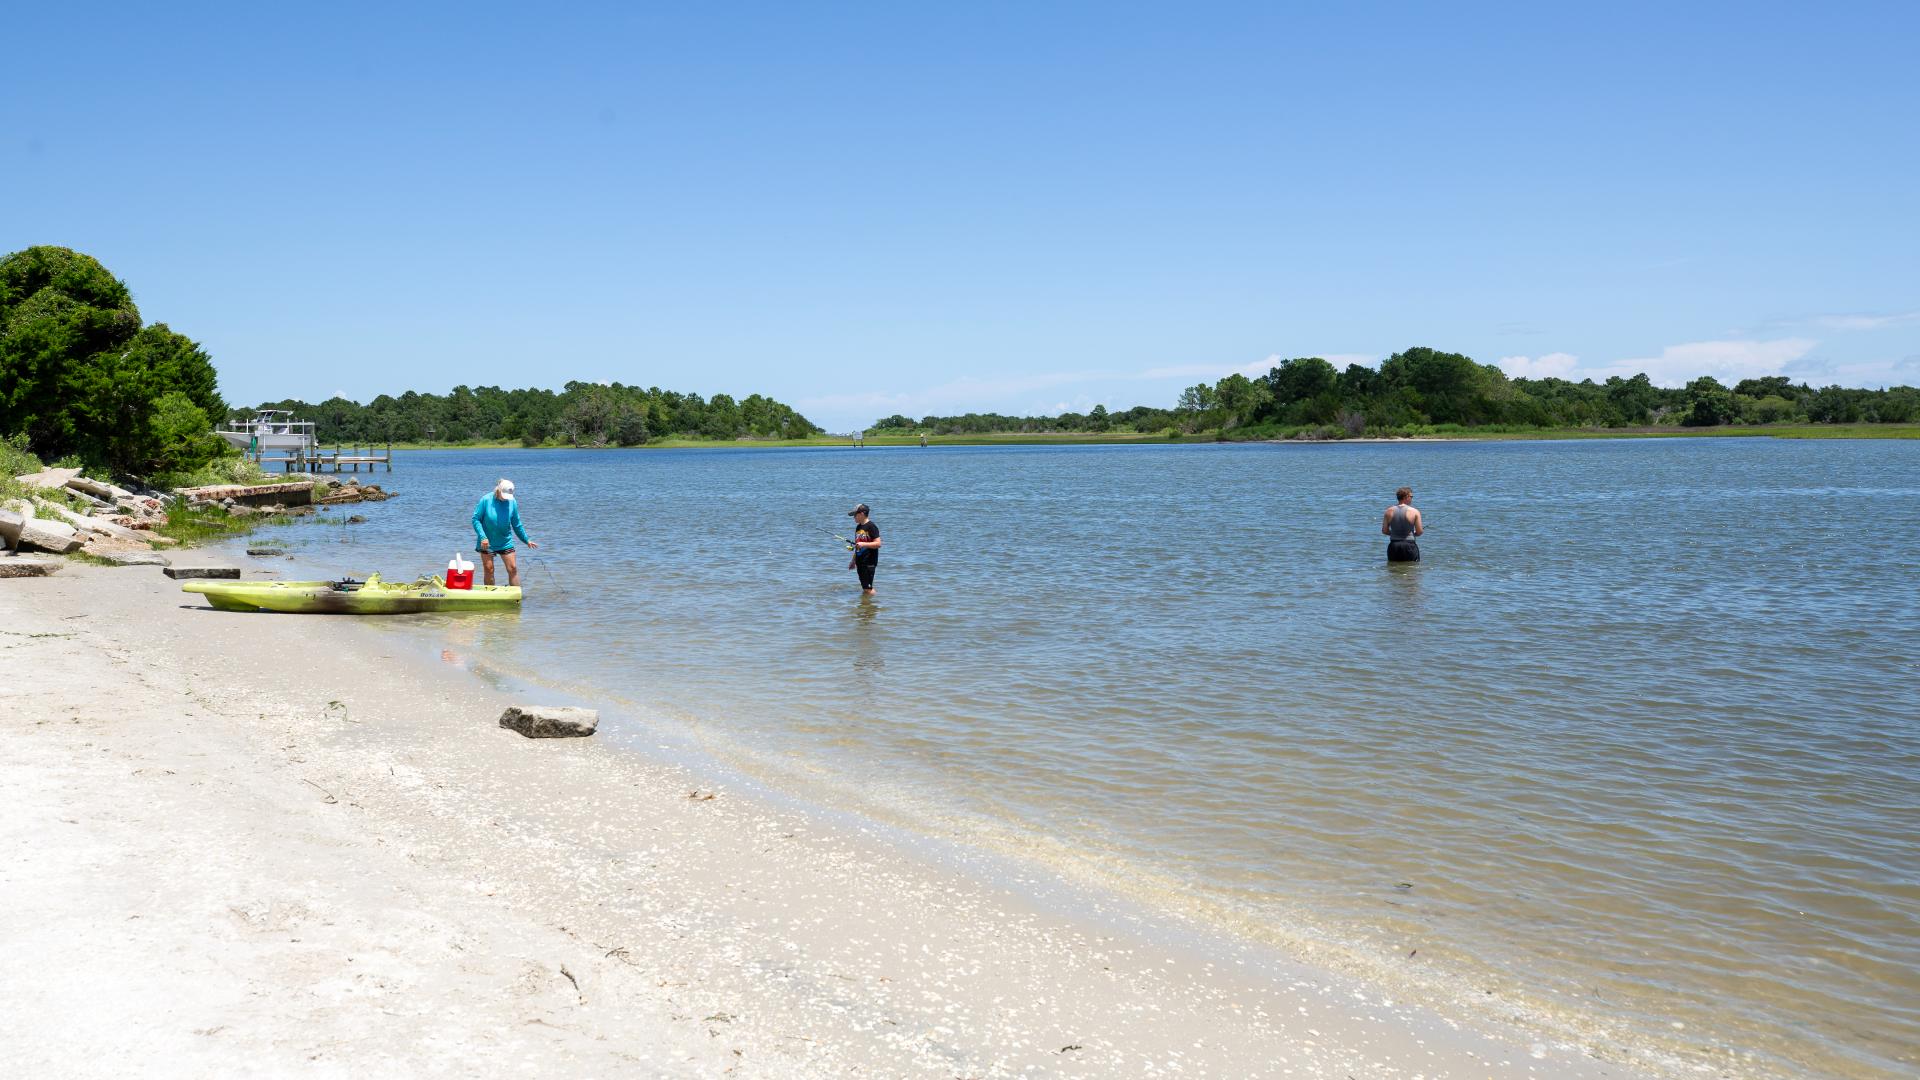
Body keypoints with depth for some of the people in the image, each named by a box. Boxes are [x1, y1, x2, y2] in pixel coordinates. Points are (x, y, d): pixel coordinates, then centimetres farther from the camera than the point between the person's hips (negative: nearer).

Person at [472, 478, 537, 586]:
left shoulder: (512, 502, -3)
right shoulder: (486, 500, -12)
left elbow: (516, 524, 7)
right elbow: (476, 519, -9)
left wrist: (526, 540, 10)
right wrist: (483, 537, -20)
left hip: (505, 542, 2)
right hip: (487, 543, -2)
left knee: (513, 568, -1)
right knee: (488, 570, 3)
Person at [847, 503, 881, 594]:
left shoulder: (871, 527, -11)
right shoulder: (858, 527, 15)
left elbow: (878, 544, -17)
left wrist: (864, 544, -26)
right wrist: (853, 560, 24)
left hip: (869, 562, -8)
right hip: (860, 562, 8)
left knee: (868, 588, -10)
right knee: (864, 587, 11)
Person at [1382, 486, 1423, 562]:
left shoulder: (1389, 511, 1)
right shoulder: (1414, 512, -7)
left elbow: (1384, 530, 3)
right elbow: (1419, 532, -5)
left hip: (1393, 546, 3)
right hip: (1409, 546, -3)